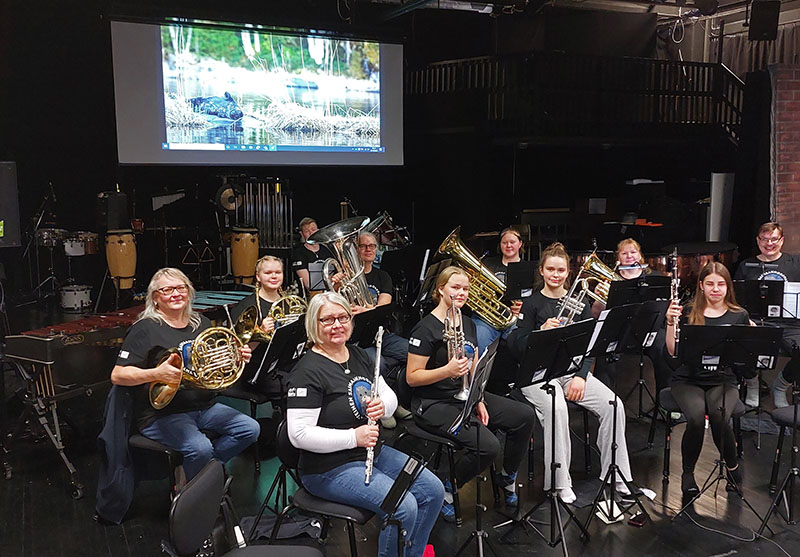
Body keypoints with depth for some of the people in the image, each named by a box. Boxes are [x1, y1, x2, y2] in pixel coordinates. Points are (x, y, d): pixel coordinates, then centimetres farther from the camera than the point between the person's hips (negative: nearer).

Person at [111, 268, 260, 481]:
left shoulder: (201, 323, 13)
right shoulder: (145, 329, -7)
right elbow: (117, 375, -13)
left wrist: (237, 358, -1)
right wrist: (156, 374, -30)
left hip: (204, 407, 7)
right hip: (162, 413, -6)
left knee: (250, 429, -10)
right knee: (200, 448, -31)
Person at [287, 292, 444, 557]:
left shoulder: (358, 355, 8)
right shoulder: (308, 371, -18)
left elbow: (390, 396, 12)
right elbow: (298, 434, -23)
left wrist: (382, 406, -12)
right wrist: (353, 436, -25)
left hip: (373, 451, 8)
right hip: (330, 468, -8)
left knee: (433, 491, 1)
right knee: (404, 507, -23)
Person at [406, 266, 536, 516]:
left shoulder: (467, 324, 12)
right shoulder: (426, 329, -13)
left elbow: (474, 369, 15)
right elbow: (412, 377, -15)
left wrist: (480, 401, 1)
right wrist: (447, 370, -28)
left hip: (465, 396, 8)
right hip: (434, 404, -8)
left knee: (525, 415, -5)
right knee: (487, 445, -26)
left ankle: (508, 477, 14)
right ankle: (448, 488, -1)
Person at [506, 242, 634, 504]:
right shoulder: (531, 303, -1)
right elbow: (519, 348, -7)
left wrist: (580, 376, -7)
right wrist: (542, 331, -24)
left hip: (572, 370, 4)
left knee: (613, 404, -18)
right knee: (556, 408, -34)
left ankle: (616, 477, -4)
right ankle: (560, 485, -20)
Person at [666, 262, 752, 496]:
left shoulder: (739, 316, 6)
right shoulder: (688, 313, 3)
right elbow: (673, 352, -3)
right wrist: (670, 322, -14)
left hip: (723, 380, 1)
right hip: (688, 380, 0)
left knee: (719, 417, -31)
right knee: (696, 417, -31)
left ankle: (733, 466, 0)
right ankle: (687, 473, -5)